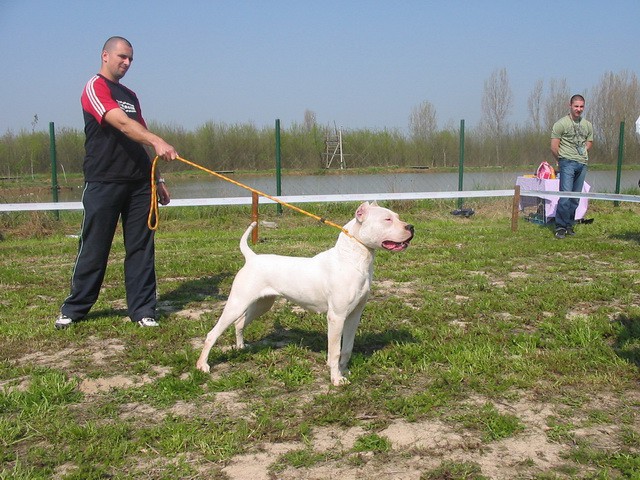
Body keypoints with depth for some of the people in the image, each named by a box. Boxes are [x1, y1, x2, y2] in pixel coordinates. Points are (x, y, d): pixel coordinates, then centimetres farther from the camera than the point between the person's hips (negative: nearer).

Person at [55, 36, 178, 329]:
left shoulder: (130, 96, 20)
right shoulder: (95, 88, -4)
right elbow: (121, 124, -22)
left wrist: (157, 179, 17)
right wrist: (157, 142, -36)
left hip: (139, 184, 7)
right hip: (103, 183, -6)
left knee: (141, 248, 4)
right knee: (94, 249, 1)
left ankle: (142, 310, 10)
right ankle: (74, 308, 16)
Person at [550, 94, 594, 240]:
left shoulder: (588, 125, 15)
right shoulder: (561, 124, -3)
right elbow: (554, 147, -3)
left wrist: (582, 155, 15)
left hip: (582, 164, 5)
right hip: (567, 163, -5)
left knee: (576, 198, 6)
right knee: (565, 195, -13)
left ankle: (569, 226, 15)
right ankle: (560, 227, -7)